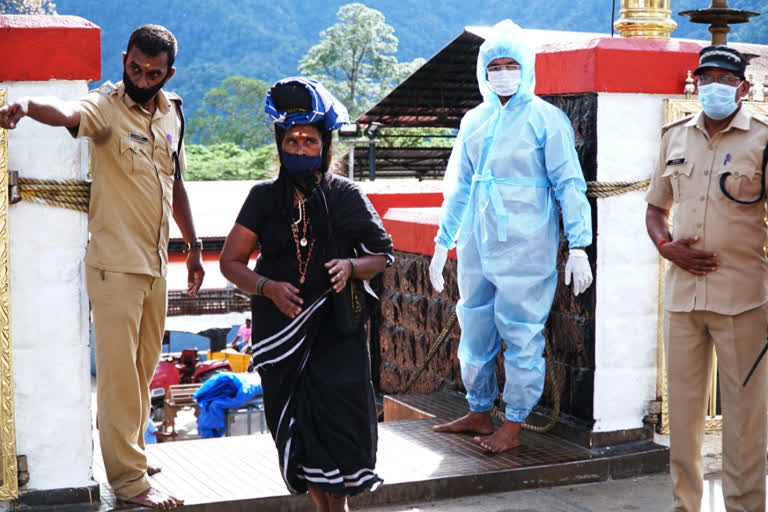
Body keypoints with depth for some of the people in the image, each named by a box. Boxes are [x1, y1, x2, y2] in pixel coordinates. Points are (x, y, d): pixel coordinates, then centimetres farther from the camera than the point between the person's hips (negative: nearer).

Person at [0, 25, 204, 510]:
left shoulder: (171, 113, 8)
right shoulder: (106, 106, -12)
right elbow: (67, 113, -36)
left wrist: (193, 245, 20)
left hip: (156, 264, 7)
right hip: (116, 264, -7)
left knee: (144, 368, 17)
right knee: (119, 372, -3)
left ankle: (131, 451, 32)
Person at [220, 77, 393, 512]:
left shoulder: (346, 195, 2)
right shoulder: (265, 197, 6)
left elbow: (385, 255, 7)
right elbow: (231, 262, 8)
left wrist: (352, 267, -15)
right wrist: (268, 287, -10)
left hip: (336, 325, -1)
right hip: (281, 325, 1)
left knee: (337, 413, -13)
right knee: (297, 423, 1)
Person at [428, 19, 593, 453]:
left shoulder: (546, 119, -4)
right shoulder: (475, 121, 12)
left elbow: (569, 184, -7)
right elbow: (459, 186, 19)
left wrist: (578, 247, -14)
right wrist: (443, 243, 18)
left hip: (525, 250, -6)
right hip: (477, 248, 6)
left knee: (522, 337, -1)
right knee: (475, 333, 13)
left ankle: (514, 426, 9)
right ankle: (480, 413, 28)